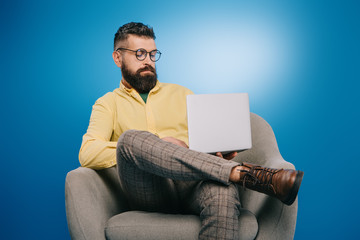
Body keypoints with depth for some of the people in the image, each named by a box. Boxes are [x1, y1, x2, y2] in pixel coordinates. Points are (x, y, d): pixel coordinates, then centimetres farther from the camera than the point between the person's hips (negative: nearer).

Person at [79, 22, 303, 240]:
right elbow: (87, 154, -2)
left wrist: (222, 151, -5)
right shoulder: (108, 103, 16)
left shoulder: (181, 93, 26)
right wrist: (156, 145, -12)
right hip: (150, 194, -1)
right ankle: (244, 173, -35)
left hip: (191, 184, 1)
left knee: (223, 192, -36)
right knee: (130, 138, -33)